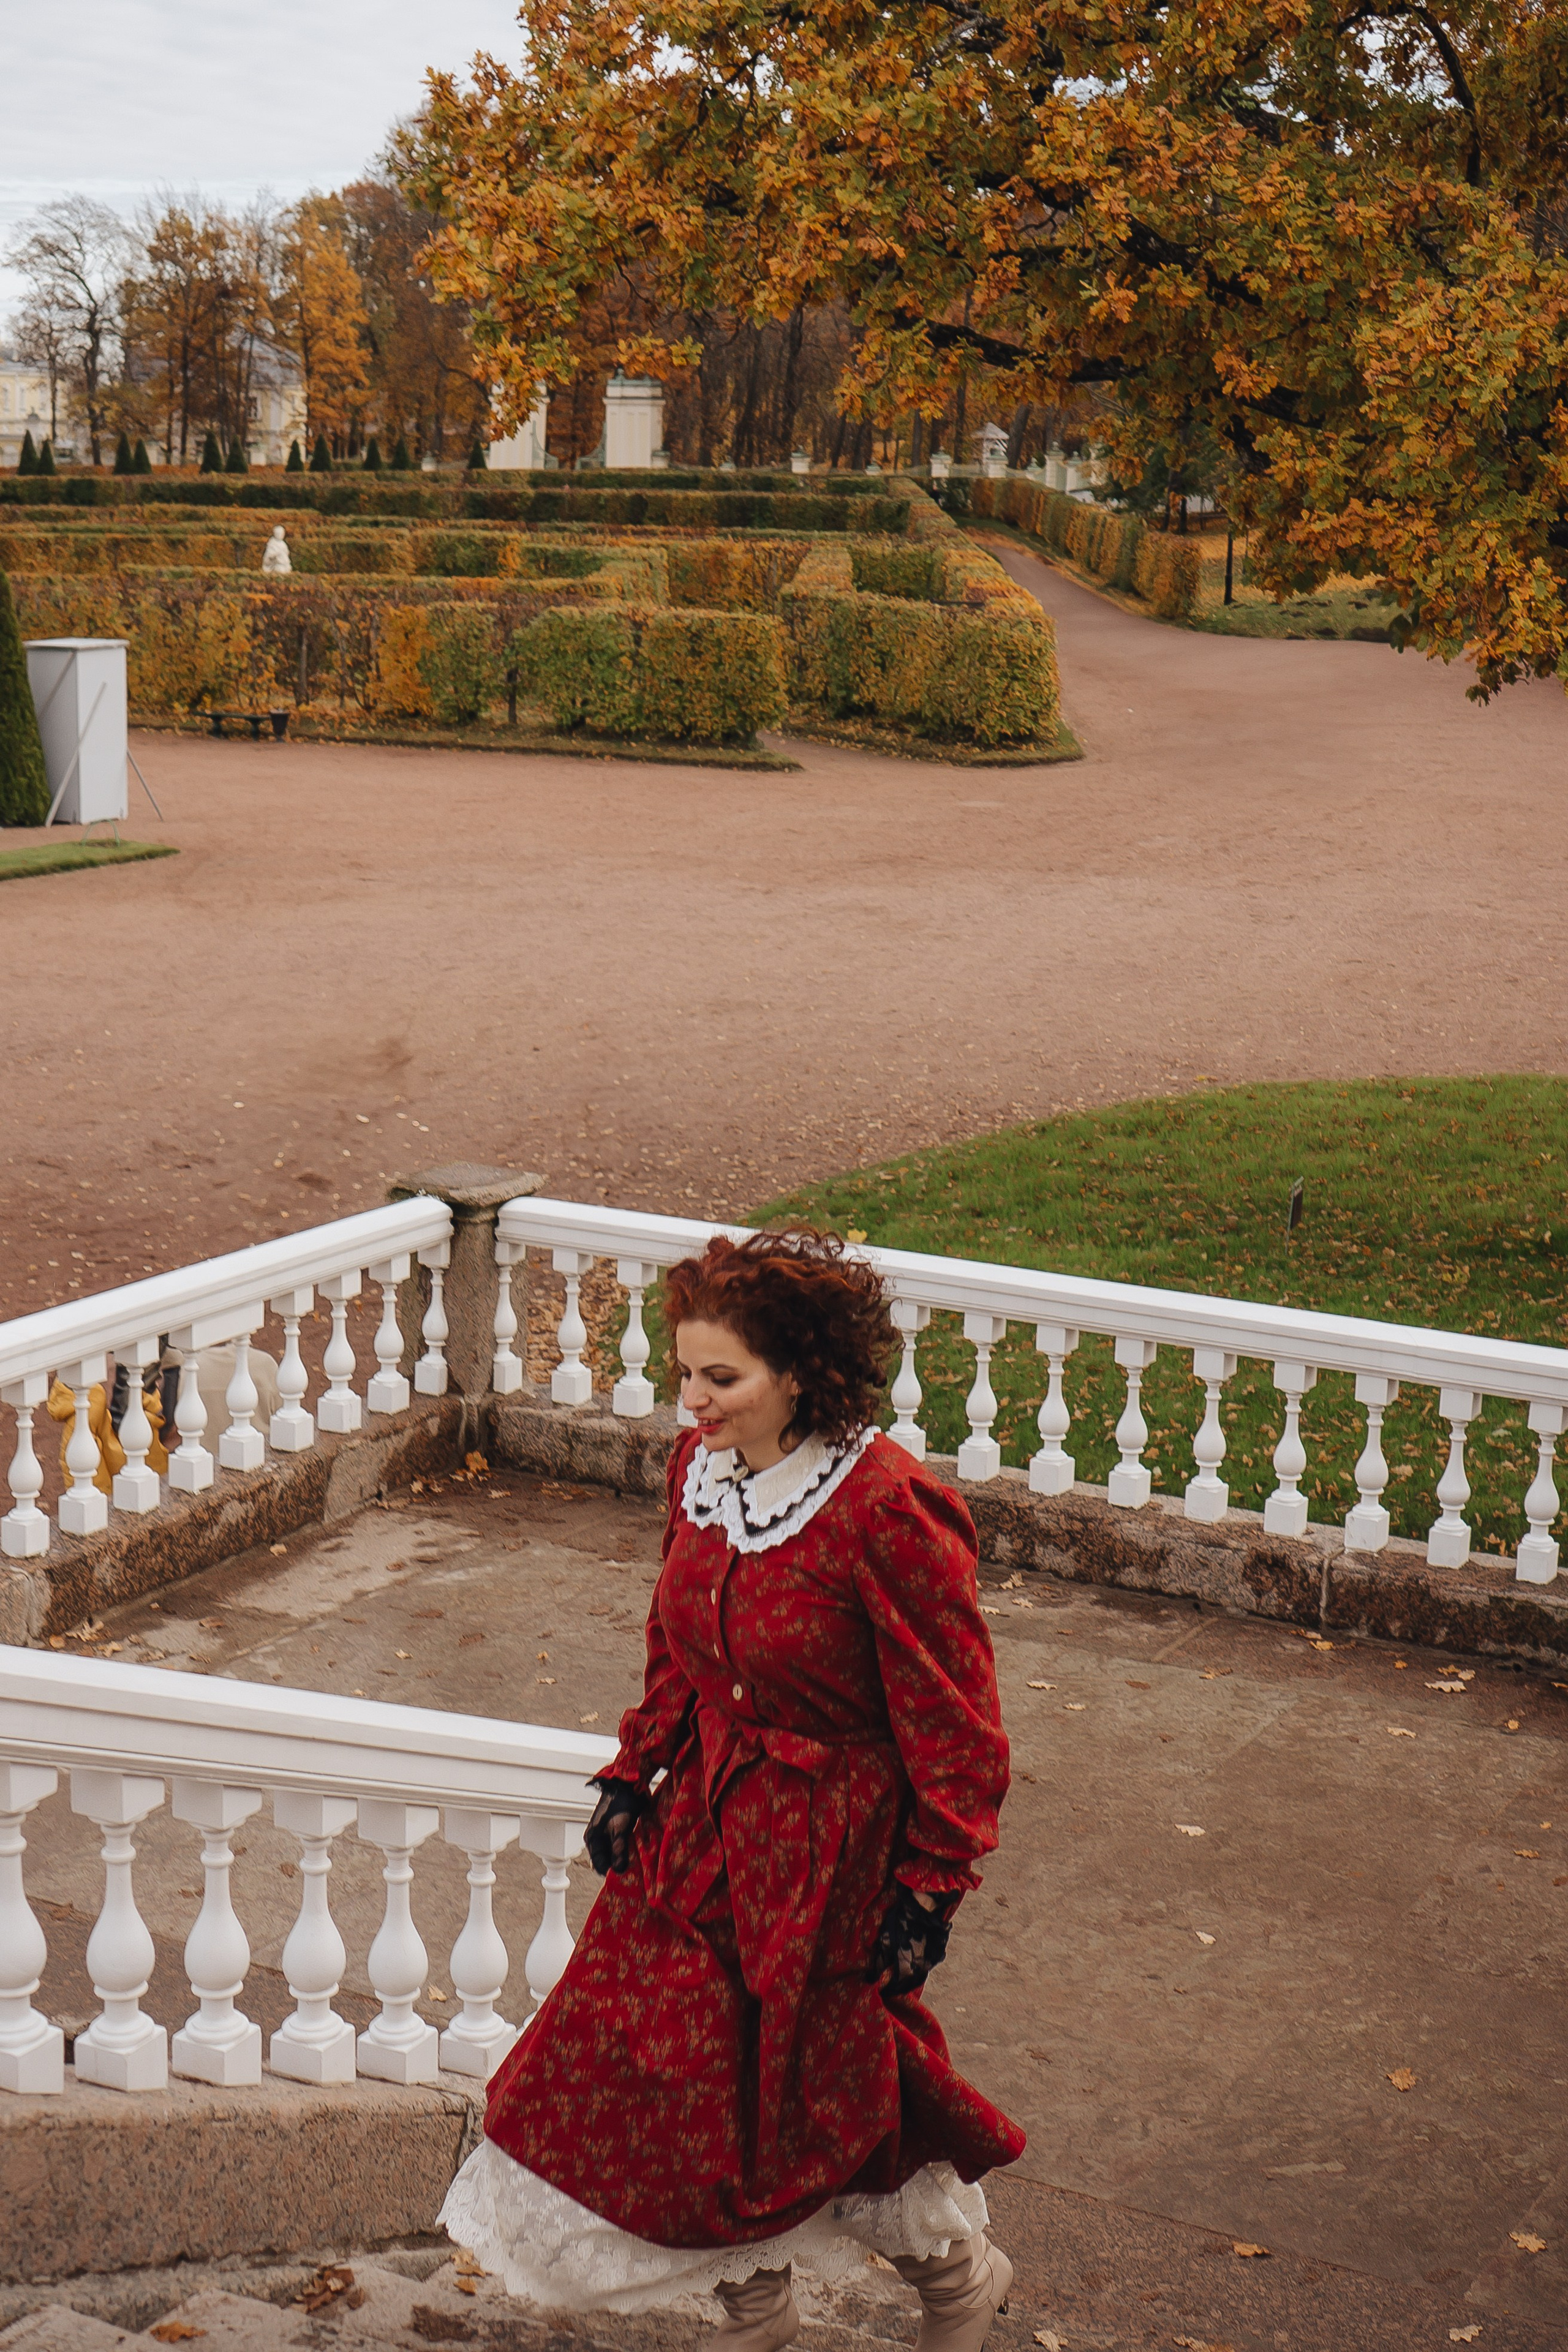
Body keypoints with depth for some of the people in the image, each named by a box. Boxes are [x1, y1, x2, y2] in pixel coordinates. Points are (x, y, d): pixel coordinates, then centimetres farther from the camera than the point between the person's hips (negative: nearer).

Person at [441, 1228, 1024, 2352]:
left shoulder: (888, 1512, -24)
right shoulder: (704, 1469, -2)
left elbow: (952, 1722, -17)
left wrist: (930, 1890, -14)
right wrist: (637, 1773, 8)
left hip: (828, 1849, -6)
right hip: (703, 1818, 6)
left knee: (816, 2098, 8)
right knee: (687, 2076, 10)